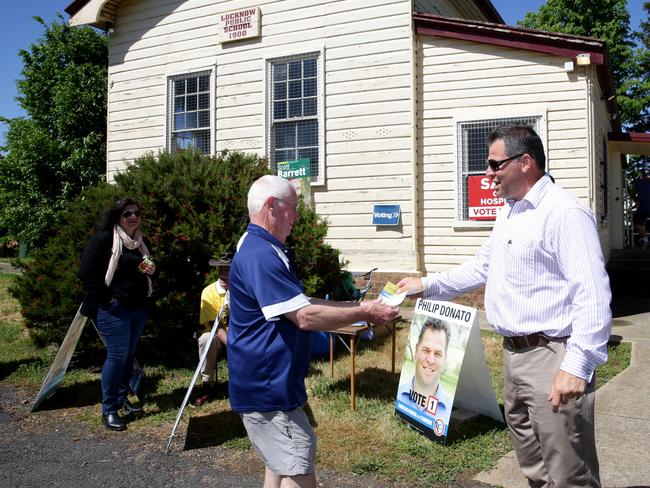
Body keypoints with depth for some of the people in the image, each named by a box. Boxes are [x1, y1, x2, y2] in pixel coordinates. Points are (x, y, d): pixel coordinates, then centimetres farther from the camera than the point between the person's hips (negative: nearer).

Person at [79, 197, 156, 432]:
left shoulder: (140, 242, 13)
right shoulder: (104, 239, -10)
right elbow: (86, 271, -14)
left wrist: (151, 269, 2)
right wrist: (105, 298, -15)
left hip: (138, 307, 7)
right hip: (113, 309, -7)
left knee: (129, 355, 13)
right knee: (117, 355, -9)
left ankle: (122, 398, 27)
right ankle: (109, 410, 2)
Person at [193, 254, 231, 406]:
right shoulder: (209, 291, -13)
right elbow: (215, 325, -20)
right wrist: (230, 344, -32)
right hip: (217, 333, -1)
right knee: (206, 340, -33)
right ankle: (207, 384, -15)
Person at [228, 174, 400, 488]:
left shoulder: (267, 250, 13)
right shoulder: (260, 255, -23)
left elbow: (298, 303, 18)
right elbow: (305, 317, -26)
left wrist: (357, 307, 12)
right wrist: (364, 314, -15)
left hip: (273, 384, 11)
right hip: (267, 388, -11)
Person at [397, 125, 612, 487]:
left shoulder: (565, 212, -16)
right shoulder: (509, 213, 14)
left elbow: (593, 295, -22)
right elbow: (481, 267, 24)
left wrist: (577, 366, -26)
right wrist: (426, 285, 19)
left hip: (552, 358, -9)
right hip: (514, 354, 9)